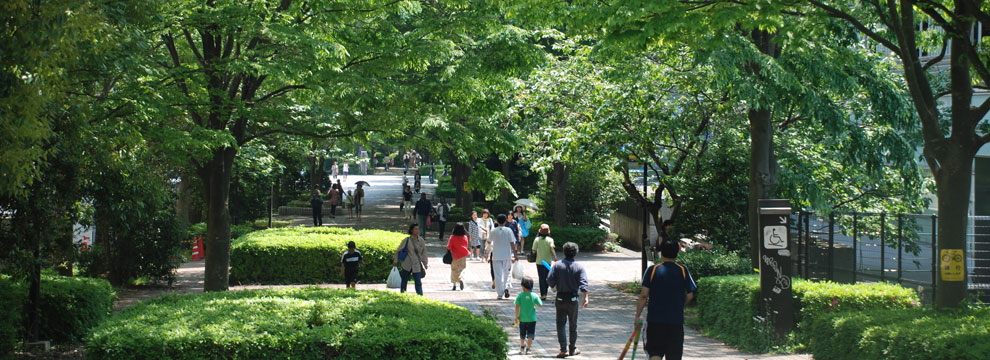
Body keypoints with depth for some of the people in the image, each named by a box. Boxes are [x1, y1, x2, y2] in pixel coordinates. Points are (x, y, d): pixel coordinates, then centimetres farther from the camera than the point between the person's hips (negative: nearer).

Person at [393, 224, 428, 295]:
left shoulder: (421, 240, 2)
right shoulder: (407, 240, -5)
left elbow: (424, 253, 10)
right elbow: (398, 251, 5)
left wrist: (425, 265, 10)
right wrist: (395, 260, 6)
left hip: (417, 265, 1)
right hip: (407, 265, -1)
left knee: (418, 282, -6)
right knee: (404, 282, 7)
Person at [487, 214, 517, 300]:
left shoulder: (493, 231, -3)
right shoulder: (508, 230, -5)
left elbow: (489, 242, 10)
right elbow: (512, 243, -7)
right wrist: (514, 255, -2)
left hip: (496, 256, 0)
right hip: (507, 255, 0)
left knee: (498, 275, 3)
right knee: (506, 273, 16)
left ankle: (500, 294, -1)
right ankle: (506, 287, -7)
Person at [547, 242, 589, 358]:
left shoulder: (557, 265, -5)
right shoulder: (579, 267, -4)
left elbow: (550, 281, -8)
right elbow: (583, 284, -12)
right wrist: (585, 297, -13)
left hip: (560, 298, -1)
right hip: (573, 299, 1)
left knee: (561, 324, 2)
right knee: (573, 325, 13)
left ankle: (564, 349, -8)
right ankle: (572, 349, 22)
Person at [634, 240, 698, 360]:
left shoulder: (652, 270, -3)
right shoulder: (683, 270, 1)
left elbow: (644, 295, -5)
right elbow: (689, 296, 1)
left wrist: (637, 316, 2)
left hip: (655, 319, -1)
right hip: (676, 320, 1)